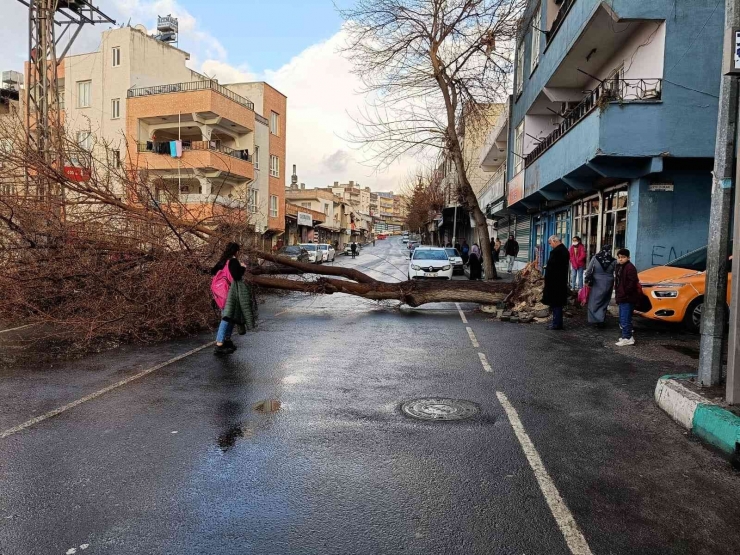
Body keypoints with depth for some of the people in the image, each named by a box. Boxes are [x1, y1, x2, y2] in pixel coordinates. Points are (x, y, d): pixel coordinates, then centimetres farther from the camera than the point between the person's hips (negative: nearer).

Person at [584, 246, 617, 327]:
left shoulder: (595, 258, -6)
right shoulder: (614, 261, -4)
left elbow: (588, 271, -5)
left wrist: (587, 281, 3)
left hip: (596, 284, -1)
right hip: (608, 284, 1)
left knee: (594, 301, 7)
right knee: (604, 302, 11)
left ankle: (597, 319, -2)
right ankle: (601, 320, 7)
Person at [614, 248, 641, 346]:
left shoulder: (630, 268, -16)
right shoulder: (620, 267, 14)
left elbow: (632, 283, -22)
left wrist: (624, 293, -19)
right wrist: (618, 294, 13)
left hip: (628, 298, -10)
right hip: (622, 298, 10)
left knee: (625, 319, -8)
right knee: (623, 319, 17)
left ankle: (627, 338, -3)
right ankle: (627, 336, 26)